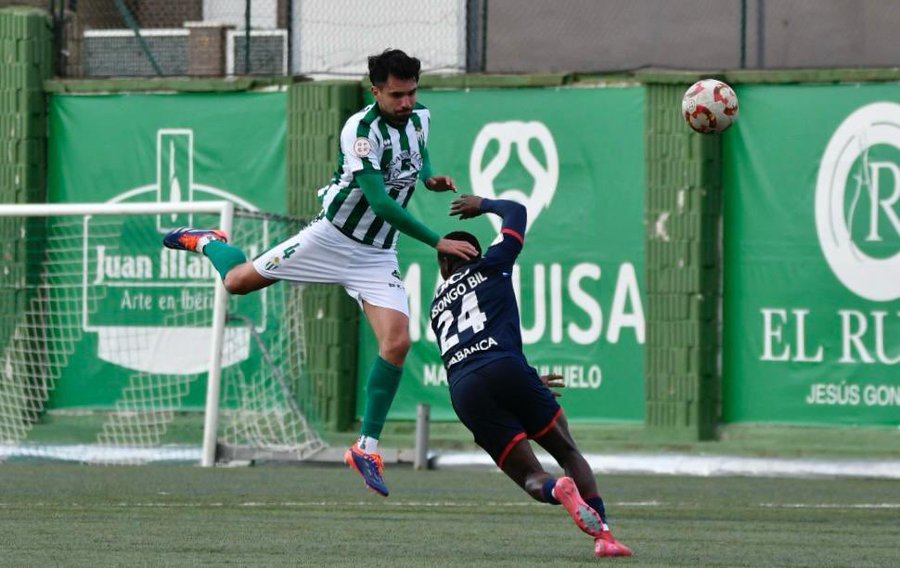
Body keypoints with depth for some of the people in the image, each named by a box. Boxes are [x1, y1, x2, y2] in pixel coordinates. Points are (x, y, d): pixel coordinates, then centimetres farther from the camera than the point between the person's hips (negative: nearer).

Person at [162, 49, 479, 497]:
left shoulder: (419, 119, -1)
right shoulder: (361, 130, -24)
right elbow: (379, 201, -31)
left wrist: (431, 178, 2)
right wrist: (437, 243, -33)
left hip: (377, 255, 5)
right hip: (332, 238, -5)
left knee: (396, 343, -13)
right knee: (237, 281, 6)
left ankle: (367, 447, -2)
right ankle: (207, 242, 44)